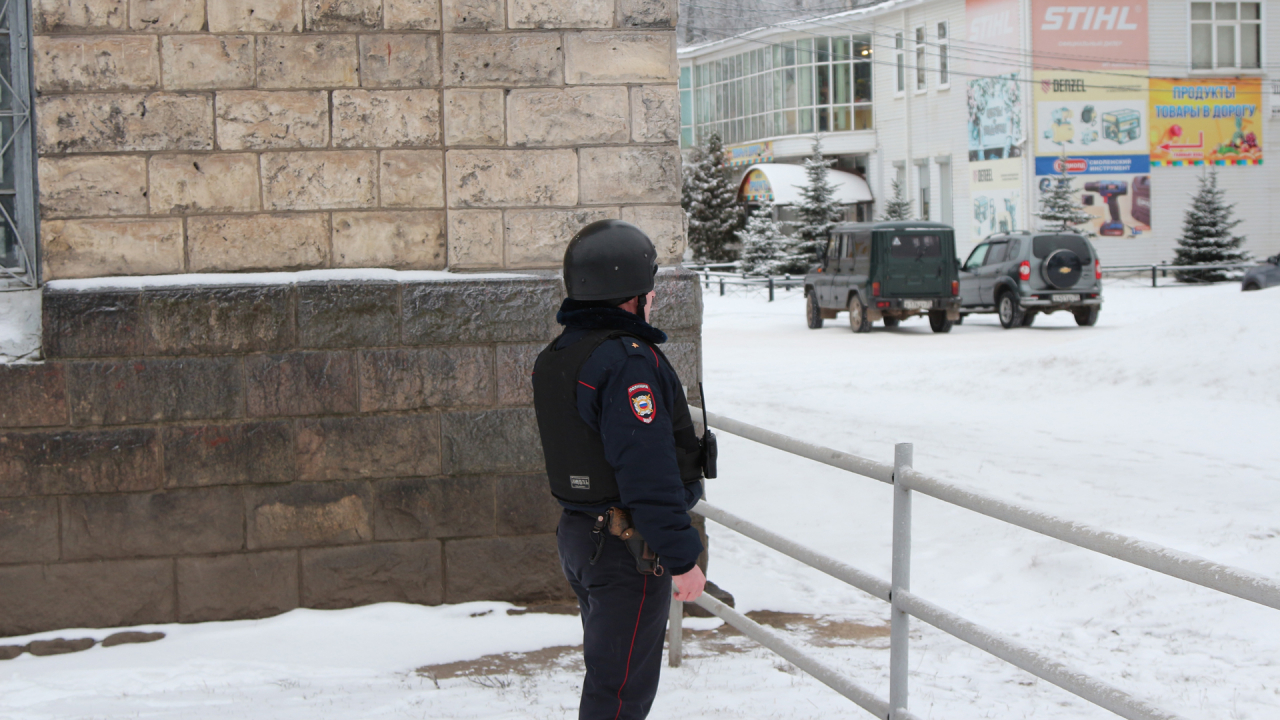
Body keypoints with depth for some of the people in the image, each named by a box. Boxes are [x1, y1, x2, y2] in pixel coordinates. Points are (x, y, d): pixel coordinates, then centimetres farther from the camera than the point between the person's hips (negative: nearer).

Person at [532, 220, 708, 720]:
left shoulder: (555, 357, 10)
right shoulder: (627, 360, -21)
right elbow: (649, 469, -25)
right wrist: (682, 557, -21)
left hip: (576, 534, 10)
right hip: (629, 547, -10)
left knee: (607, 672, 21)